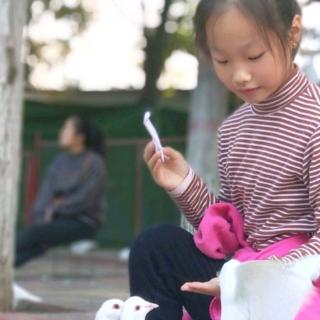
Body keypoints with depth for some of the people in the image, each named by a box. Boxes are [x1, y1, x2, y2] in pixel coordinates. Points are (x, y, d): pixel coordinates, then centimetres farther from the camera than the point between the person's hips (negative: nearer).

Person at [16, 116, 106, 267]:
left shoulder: (94, 162, -5)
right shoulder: (60, 161, 13)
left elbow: (84, 199, -12)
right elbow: (46, 191, 6)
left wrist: (55, 209, -9)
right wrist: (42, 213, -11)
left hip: (83, 222, -5)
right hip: (59, 219, 5)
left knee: (33, 233, -27)